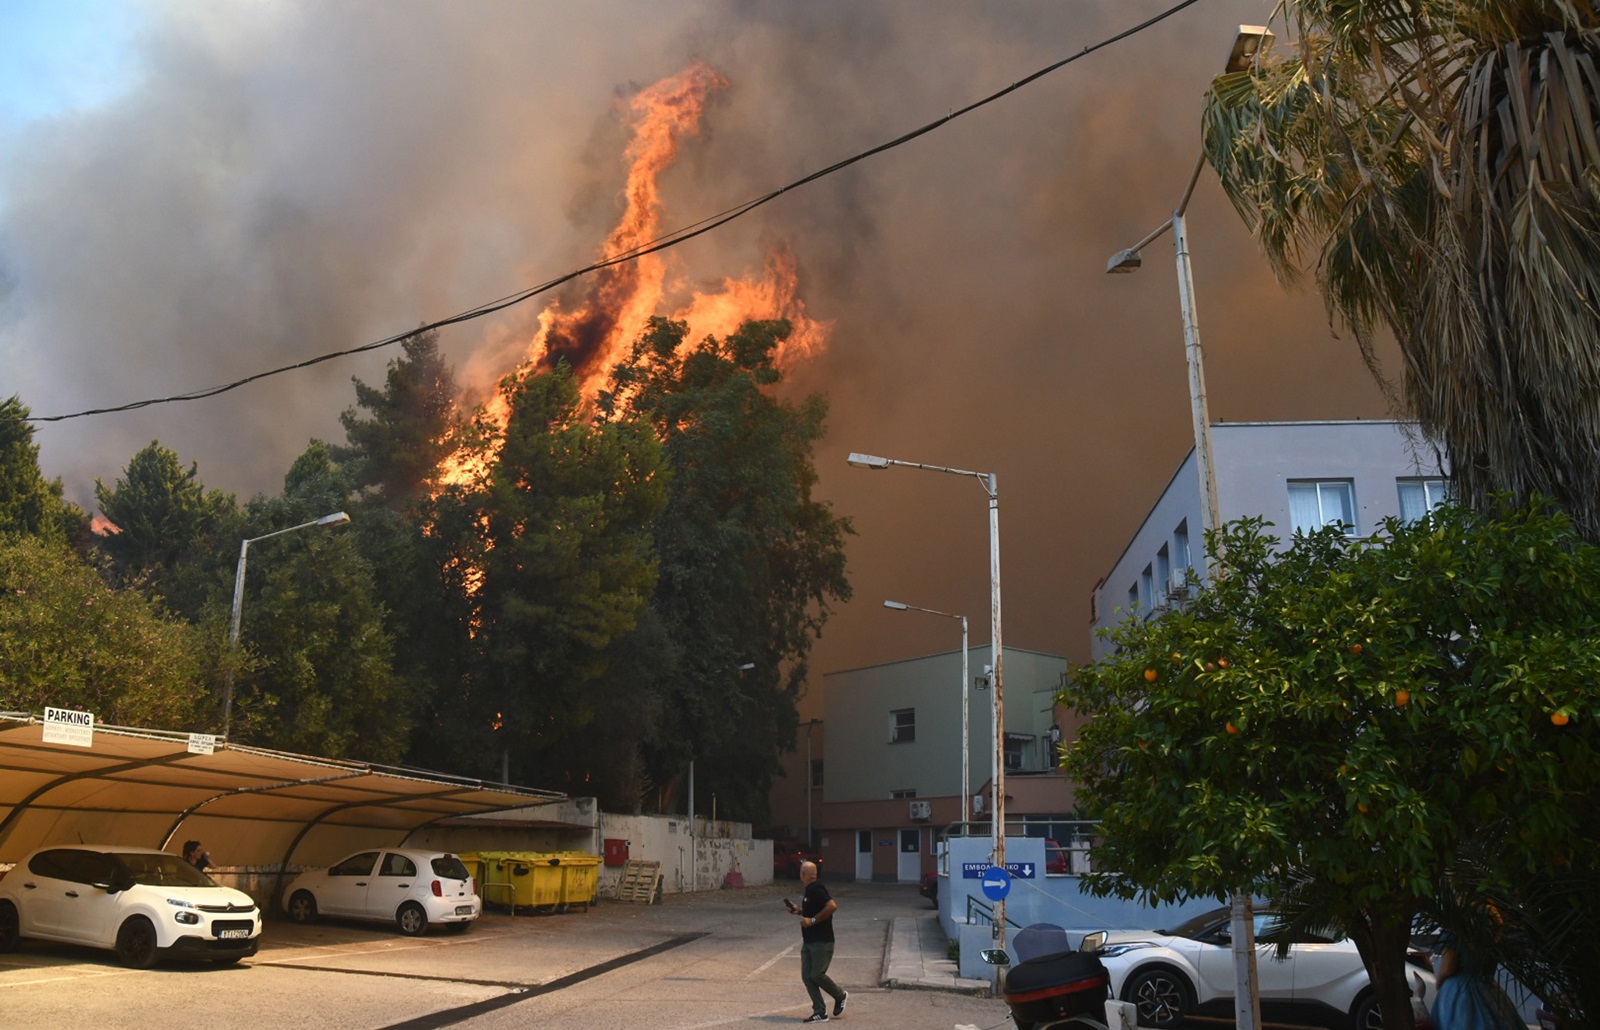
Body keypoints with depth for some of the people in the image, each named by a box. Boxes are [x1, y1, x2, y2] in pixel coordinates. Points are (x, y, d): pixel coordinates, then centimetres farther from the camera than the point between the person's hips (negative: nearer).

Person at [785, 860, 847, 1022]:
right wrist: (799, 911, 14)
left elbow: (832, 906, -28)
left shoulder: (816, 889, -17)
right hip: (808, 942, 10)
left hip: (821, 942, -10)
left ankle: (840, 995, 16)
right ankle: (820, 1013, 7)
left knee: (817, 974, -9)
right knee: (807, 976, 3)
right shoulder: (809, 890, 14)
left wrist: (812, 920, -24)